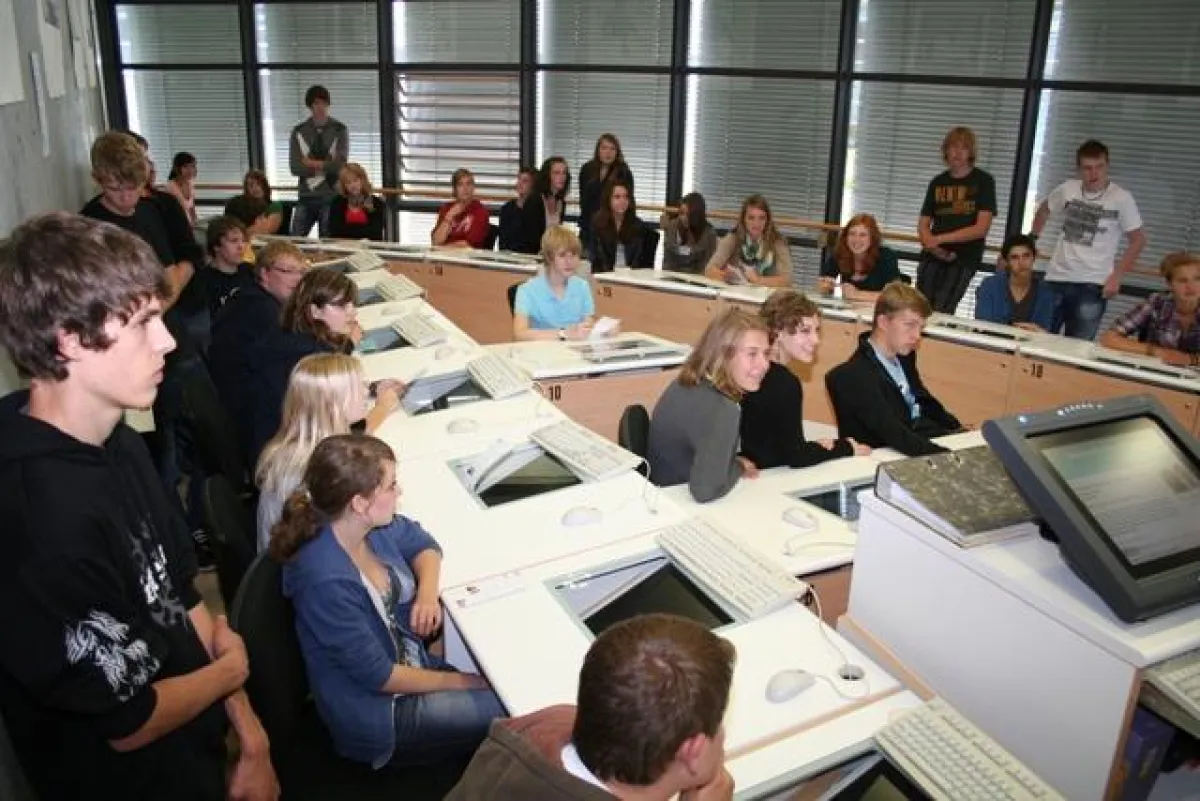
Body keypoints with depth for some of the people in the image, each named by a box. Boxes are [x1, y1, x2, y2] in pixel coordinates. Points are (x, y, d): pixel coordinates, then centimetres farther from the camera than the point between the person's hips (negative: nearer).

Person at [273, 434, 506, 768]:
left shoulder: (371, 527, -10)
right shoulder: (327, 581, -32)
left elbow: (422, 543, 11)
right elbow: (377, 675, -23)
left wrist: (428, 593, -10)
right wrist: (462, 682, -12)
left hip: (412, 661, 8)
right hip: (374, 713, -7)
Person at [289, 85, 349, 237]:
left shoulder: (339, 130, 0)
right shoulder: (299, 132, 5)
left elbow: (340, 166, -10)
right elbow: (295, 167, -5)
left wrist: (311, 163, -6)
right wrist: (324, 166, -11)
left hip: (331, 197, -2)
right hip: (305, 197, 2)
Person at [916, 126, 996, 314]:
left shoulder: (984, 181, 1)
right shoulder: (937, 182, 12)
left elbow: (981, 228, -7)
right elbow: (923, 224, 12)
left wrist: (939, 239, -11)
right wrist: (931, 245, -10)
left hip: (963, 259, -4)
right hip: (932, 257, 4)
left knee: (940, 313, -15)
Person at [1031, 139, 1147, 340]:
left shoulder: (1122, 198, -7)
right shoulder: (1067, 189, 2)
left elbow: (1138, 240, 0)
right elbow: (1044, 210, 22)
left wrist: (1116, 276, -7)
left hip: (1092, 285, -3)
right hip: (1056, 279, 3)